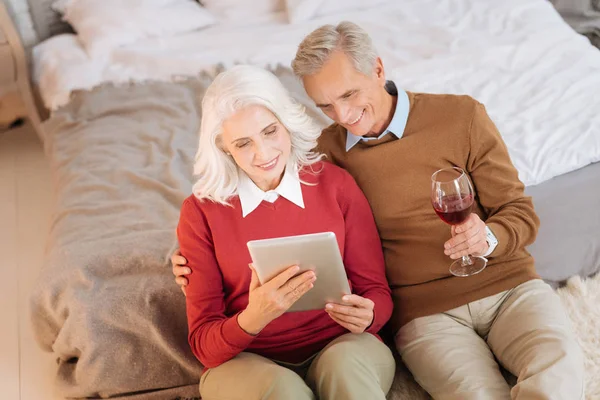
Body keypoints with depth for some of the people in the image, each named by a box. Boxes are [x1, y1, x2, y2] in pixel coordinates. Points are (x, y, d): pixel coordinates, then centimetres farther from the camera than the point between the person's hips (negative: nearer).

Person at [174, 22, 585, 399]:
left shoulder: (462, 116, 0)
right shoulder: (328, 151, 5)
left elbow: (520, 213, 5)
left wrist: (489, 237, -19)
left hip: (508, 286, 0)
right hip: (425, 310, 0)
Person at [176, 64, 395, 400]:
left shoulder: (336, 184, 1)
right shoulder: (201, 211, -2)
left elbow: (377, 289, 5)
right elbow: (204, 343, -4)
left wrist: (367, 315, -19)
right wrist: (253, 319, -26)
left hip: (339, 350, 1)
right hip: (248, 362, 0)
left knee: (347, 360, -33)